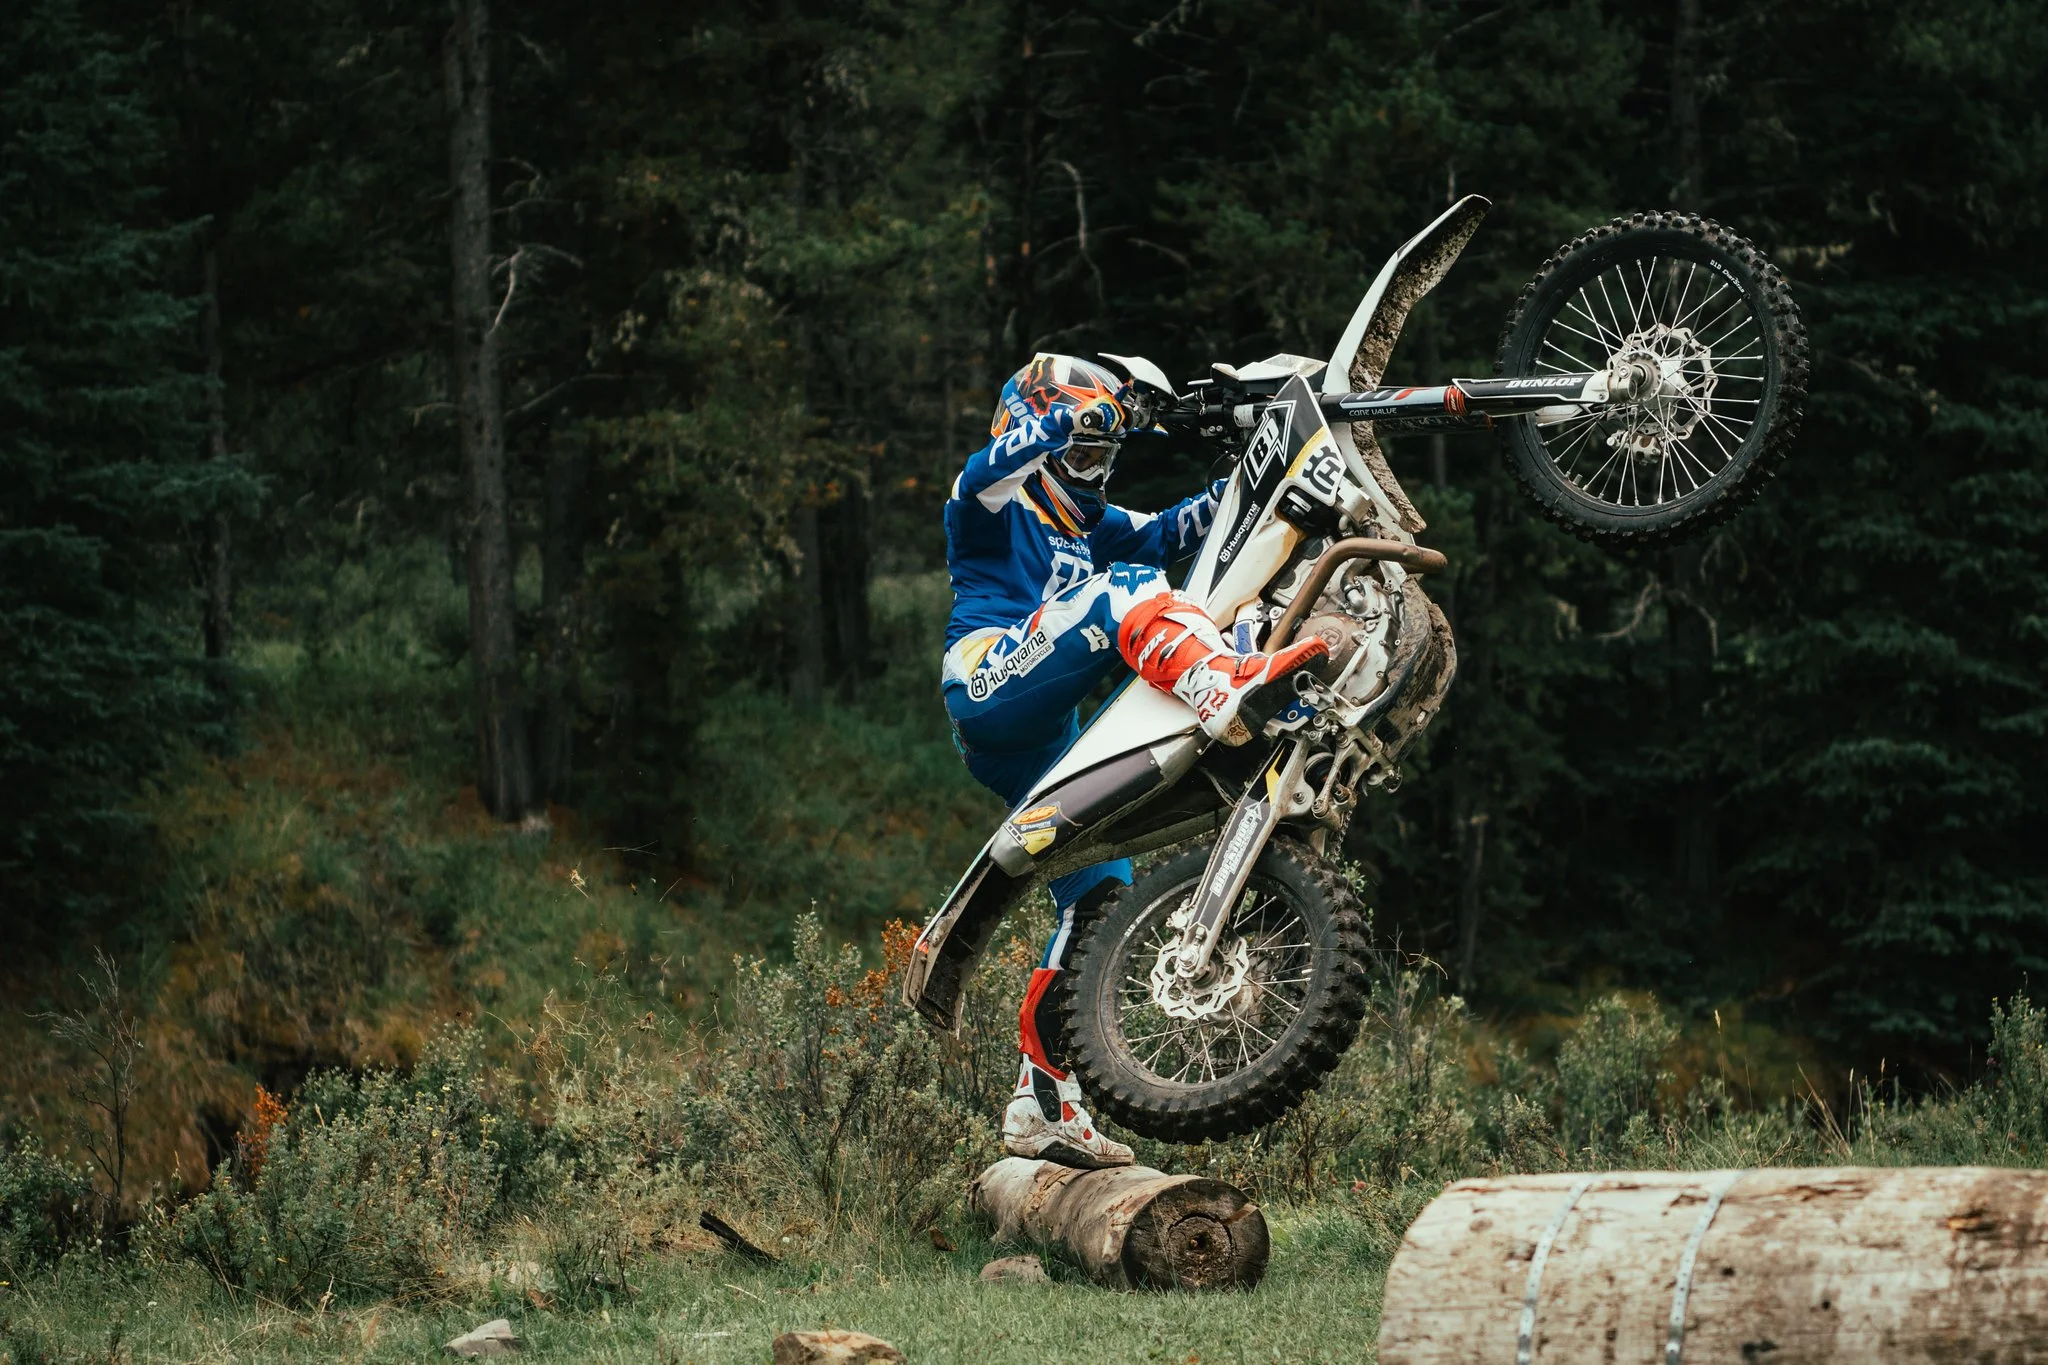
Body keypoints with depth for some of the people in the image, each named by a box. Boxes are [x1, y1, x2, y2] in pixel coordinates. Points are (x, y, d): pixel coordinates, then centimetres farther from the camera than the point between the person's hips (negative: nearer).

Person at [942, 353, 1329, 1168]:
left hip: (1043, 742, 9)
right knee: (1123, 592, -29)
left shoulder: (1086, 523, 33)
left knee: (1098, 897, 6)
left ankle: (1041, 1106, 10)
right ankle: (1227, 691, -62)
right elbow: (986, 471, -15)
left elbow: (1164, 534, 19)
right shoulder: (995, 499, 10)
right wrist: (1068, 417, -28)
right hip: (990, 680, -9)